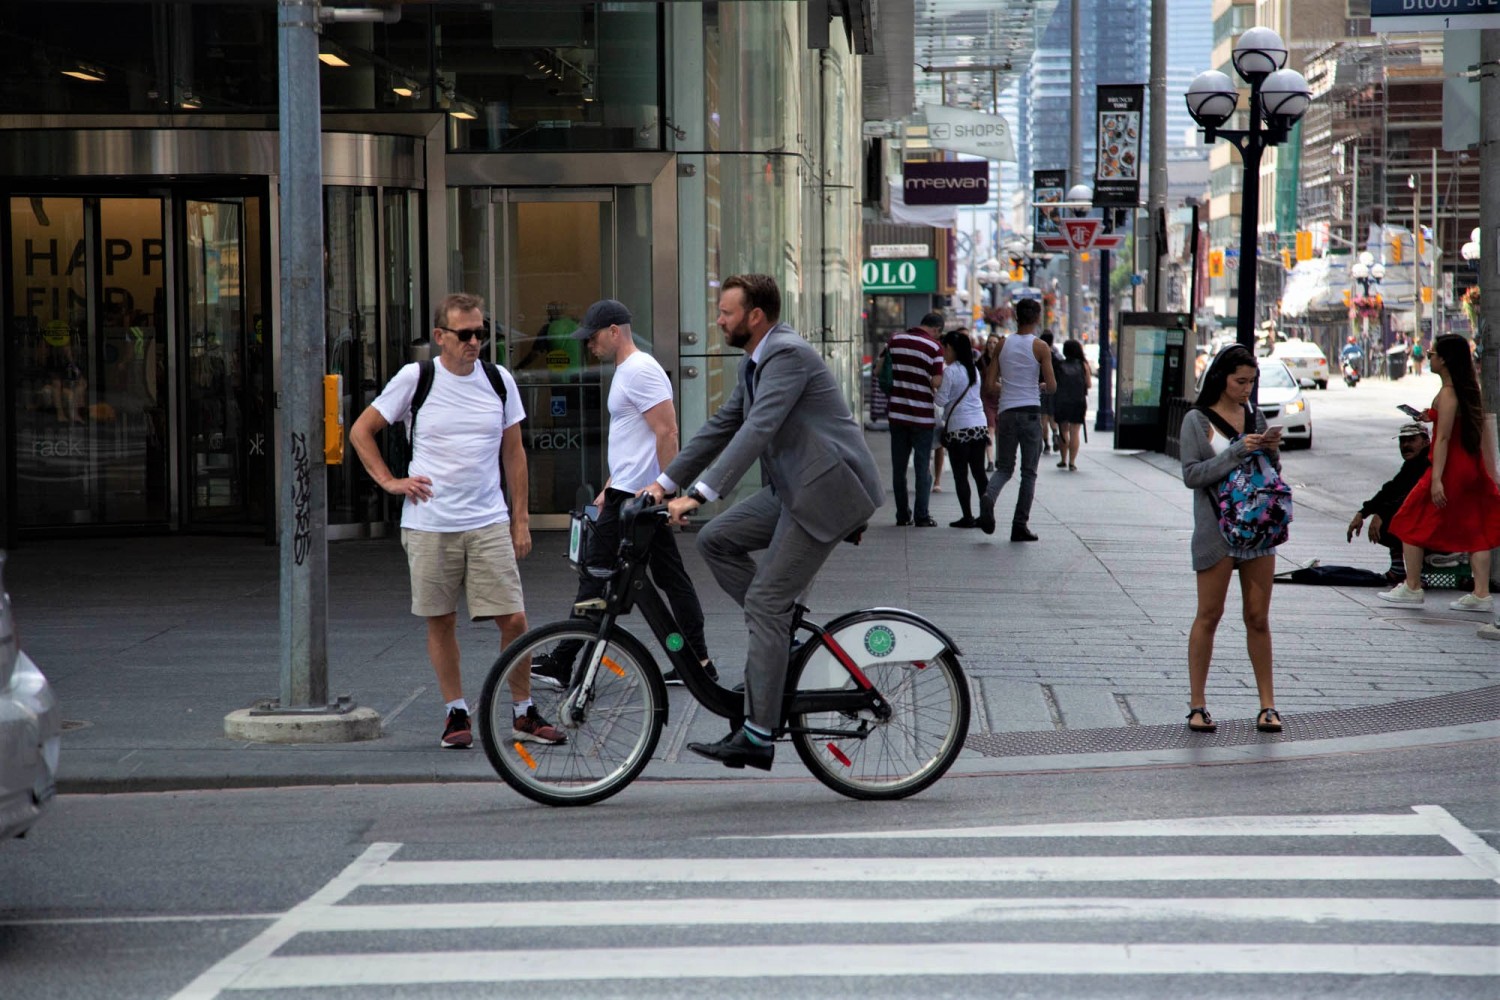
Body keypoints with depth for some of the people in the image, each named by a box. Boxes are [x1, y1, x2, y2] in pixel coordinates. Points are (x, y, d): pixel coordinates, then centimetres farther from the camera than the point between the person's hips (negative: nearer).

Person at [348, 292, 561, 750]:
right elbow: (361, 431, 8)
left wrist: (521, 518, 11)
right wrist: (389, 481, -1)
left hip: (489, 523, 1)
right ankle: (456, 712, 19)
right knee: (441, 621, 5)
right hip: (429, 524, -1)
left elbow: (513, 452, 13)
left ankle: (524, 713, 10)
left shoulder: (499, 381, 6)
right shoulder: (415, 379, -2)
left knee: (513, 619, -4)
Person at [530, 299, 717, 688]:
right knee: (671, 577, 9)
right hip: (631, 492, 11)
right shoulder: (627, 371, 19)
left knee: (595, 575, -6)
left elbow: (667, 432, -21)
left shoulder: (640, 371, -15)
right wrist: (608, 490, 25)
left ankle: (562, 664, -2)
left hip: (633, 495, -11)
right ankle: (698, 661, 9)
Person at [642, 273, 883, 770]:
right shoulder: (755, 362, 15)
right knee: (716, 539, 4)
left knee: (764, 603, -11)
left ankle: (757, 736, -9)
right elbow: (722, 426, 20)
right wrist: (665, 481, 13)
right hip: (794, 488, 10)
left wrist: (699, 494, -33)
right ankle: (784, 631, 9)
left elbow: (757, 430, -28)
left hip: (828, 490, -10)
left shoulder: (788, 355, -17)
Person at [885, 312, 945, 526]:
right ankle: (921, 516, 1)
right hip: (922, 416, -4)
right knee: (923, 467, 3)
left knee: (899, 466, 9)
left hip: (897, 412, 4)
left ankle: (902, 515, 11)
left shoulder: (895, 340, 3)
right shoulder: (934, 348, -10)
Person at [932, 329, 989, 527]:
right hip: (979, 426, 6)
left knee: (960, 474, -1)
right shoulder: (974, 370, 11)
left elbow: (941, 400, -10)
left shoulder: (950, 371, -10)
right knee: (979, 472, 10)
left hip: (959, 428, -6)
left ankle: (967, 517, -3)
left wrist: (936, 386, 8)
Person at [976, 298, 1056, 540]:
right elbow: (1052, 386, -6)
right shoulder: (1040, 347, -4)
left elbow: (990, 382, 5)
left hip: (1006, 412, 3)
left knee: (1004, 468, 13)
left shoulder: (1003, 344, 5)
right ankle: (1020, 526, 2)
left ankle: (988, 497, -18)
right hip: (1031, 411, -3)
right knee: (1029, 473, 6)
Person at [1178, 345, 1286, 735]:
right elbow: (1192, 474, -11)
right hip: (1216, 530, -4)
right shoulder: (1197, 420, -2)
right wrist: (1237, 452, -18)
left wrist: (1272, 451, -4)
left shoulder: (1254, 418, 12)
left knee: (1259, 618, 4)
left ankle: (1267, 704, 7)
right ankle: (1197, 704, 6)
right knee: (1209, 615, 0)